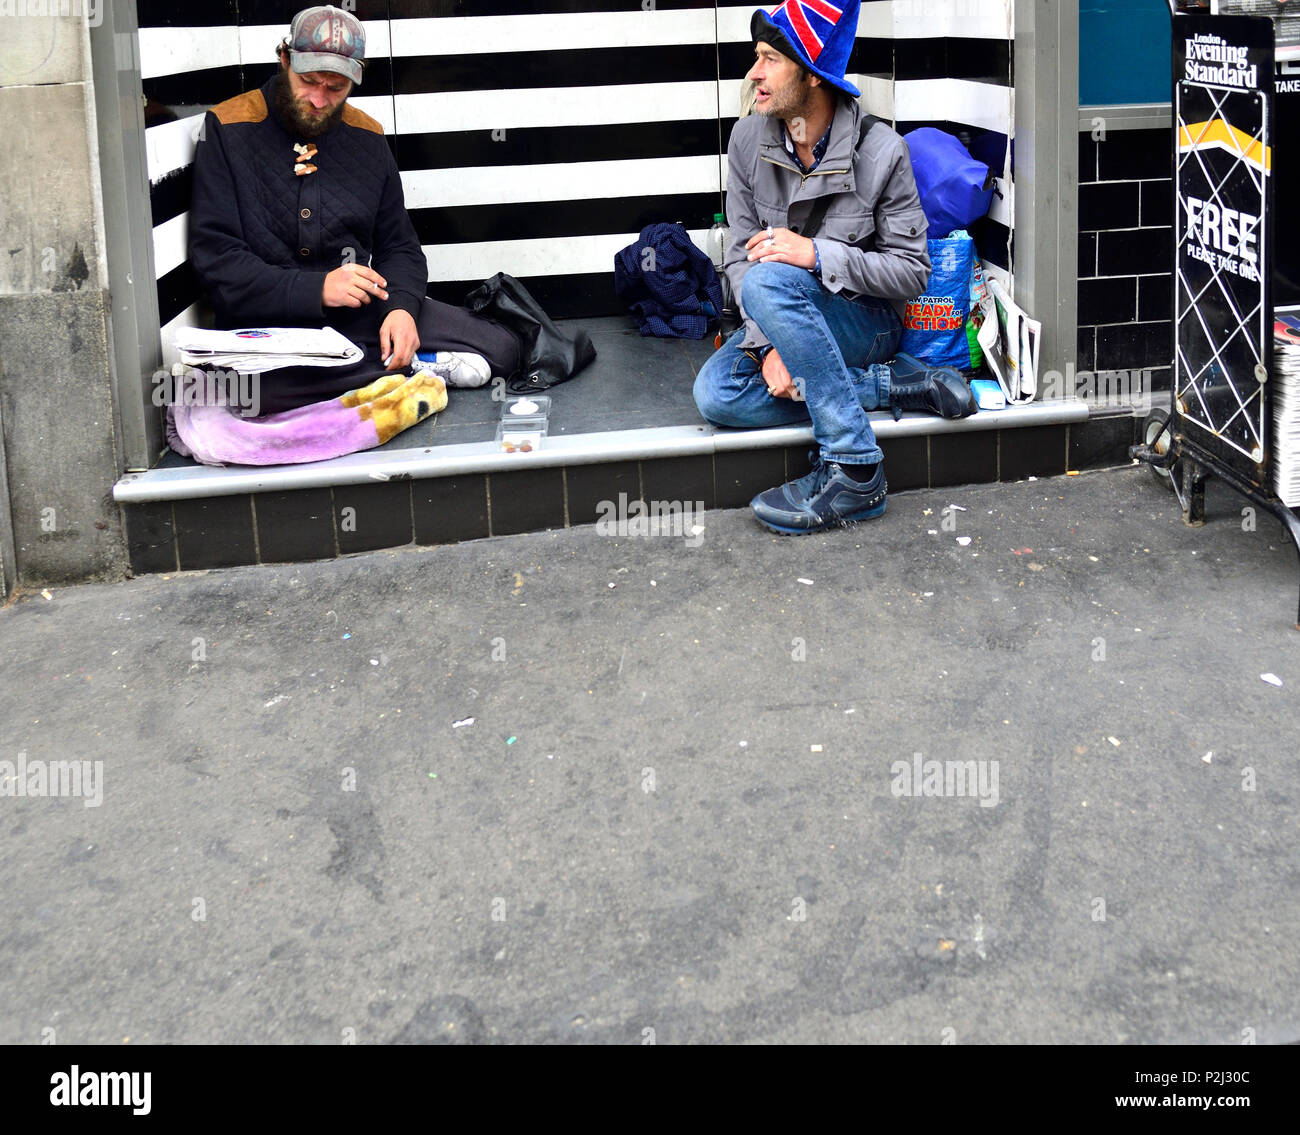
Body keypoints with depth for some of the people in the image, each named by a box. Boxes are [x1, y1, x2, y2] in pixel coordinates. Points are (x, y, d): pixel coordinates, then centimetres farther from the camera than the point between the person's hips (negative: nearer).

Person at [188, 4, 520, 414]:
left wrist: (402, 306, -9)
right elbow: (215, 257, -10)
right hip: (268, 324, -3)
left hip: (363, 309, 3)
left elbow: (398, 246, 14)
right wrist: (317, 289, -22)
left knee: (500, 349, -13)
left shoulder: (366, 137, 11)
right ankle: (419, 364, -23)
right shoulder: (227, 129, -4)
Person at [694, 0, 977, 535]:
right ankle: (903, 384, -17)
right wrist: (768, 344, -21)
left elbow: (912, 271, -13)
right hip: (784, 324, 5)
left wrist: (816, 254, -27)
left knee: (770, 279, -35)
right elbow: (739, 256, -5)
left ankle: (854, 469, -34)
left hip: (868, 321, -5)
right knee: (715, 395, -25)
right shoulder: (749, 139, -3)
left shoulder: (881, 151, -15)